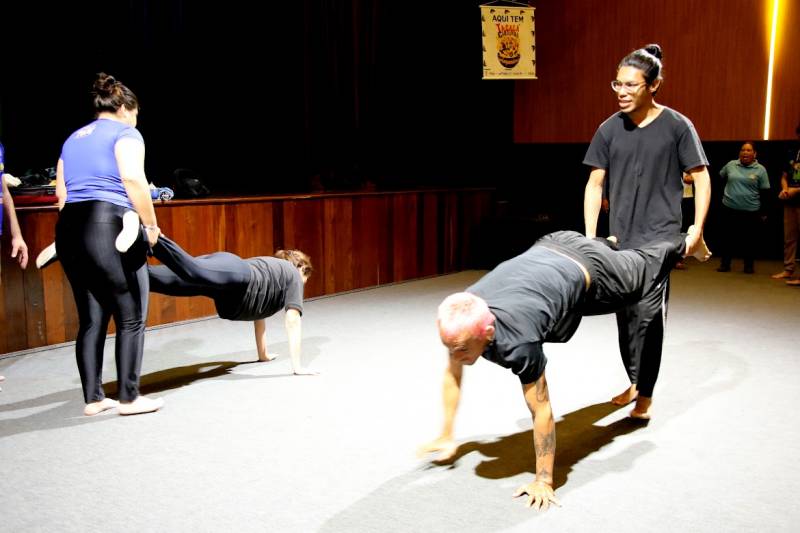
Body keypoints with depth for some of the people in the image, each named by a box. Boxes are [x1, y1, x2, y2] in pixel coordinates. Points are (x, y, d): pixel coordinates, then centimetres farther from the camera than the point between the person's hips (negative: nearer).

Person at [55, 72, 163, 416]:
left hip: (68, 229, 8)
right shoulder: (125, 133, 3)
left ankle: (93, 398, 16)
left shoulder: (73, 139, 25)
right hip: (108, 226, -8)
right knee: (131, 318, 1)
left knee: (91, 319, 12)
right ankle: (129, 398, 4)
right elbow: (133, 179, -14)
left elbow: (61, 193, 22)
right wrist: (151, 224, -6)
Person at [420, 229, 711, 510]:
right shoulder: (460, 323, -29)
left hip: (585, 272, -4)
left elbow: (542, 411, -34)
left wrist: (543, 480, -26)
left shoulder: (516, 342, -46)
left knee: (645, 266, 28)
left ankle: (688, 241, 58)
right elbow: (452, 374, -10)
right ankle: (607, 242, 74)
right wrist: (446, 436, -6)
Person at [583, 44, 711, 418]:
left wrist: (698, 227, -9)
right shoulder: (609, 129, 4)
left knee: (648, 312, -13)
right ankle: (634, 382, 29)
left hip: (659, 238, -4)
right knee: (625, 314, 11)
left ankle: (646, 393, 1)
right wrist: (590, 237, 1)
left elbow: (701, 178, 0)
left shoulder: (677, 126, -4)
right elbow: (595, 185, 6)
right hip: (619, 240, 4)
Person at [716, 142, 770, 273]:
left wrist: (763, 212, 0)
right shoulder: (731, 165, 2)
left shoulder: (760, 169, -2)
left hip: (751, 210, -1)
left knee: (748, 238, 6)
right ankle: (725, 263, 17)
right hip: (730, 208, 1)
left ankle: (749, 265, 19)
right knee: (728, 237, 7)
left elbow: (764, 192, 1)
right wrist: (725, 194, 13)